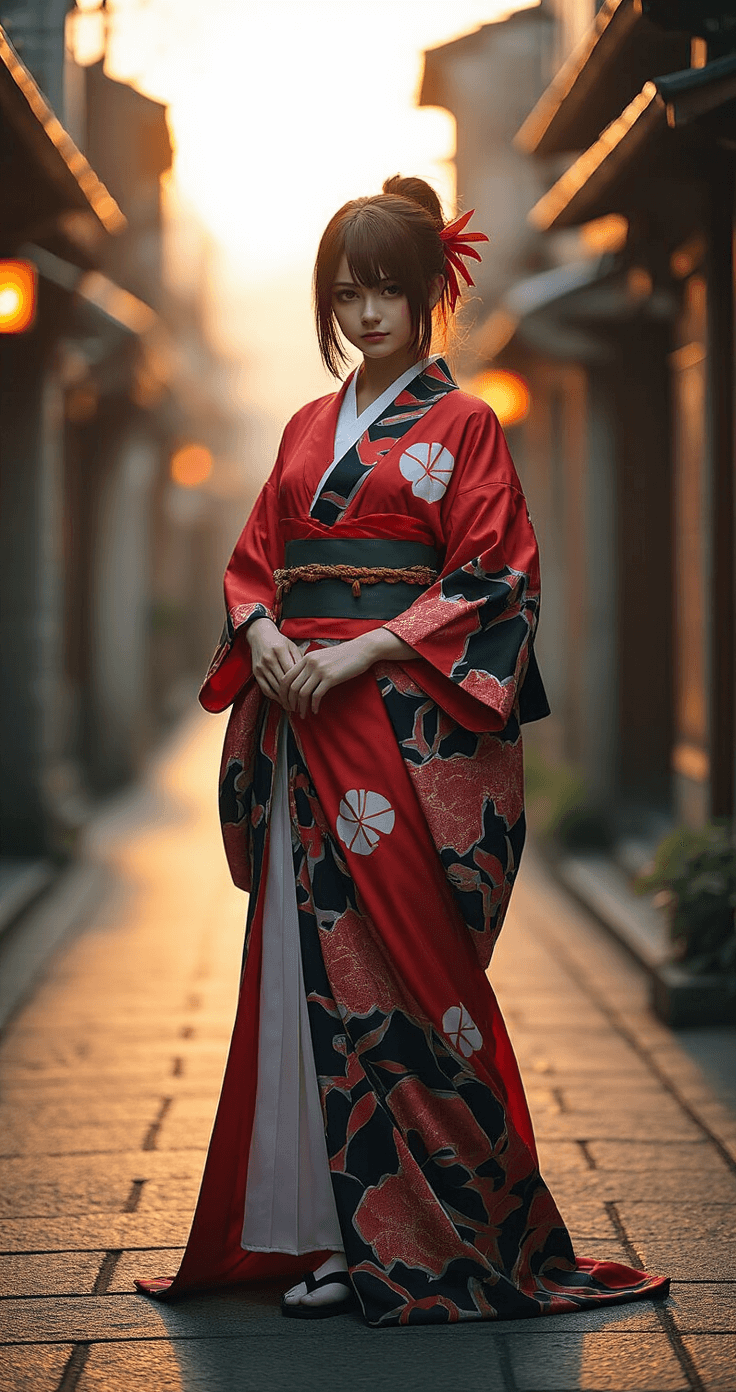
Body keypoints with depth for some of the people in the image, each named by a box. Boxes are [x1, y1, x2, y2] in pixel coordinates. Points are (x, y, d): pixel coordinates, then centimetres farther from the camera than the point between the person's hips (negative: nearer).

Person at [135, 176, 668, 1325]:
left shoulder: (462, 426, 1)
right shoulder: (309, 429, 18)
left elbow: (491, 583, -7)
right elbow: (255, 560, 18)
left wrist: (361, 653, -15)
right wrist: (263, 636, -5)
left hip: (413, 726, -6)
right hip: (305, 724, 6)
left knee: (400, 966, -7)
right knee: (309, 964, 3)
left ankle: (425, 1240, 2)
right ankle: (332, 1230, 9)